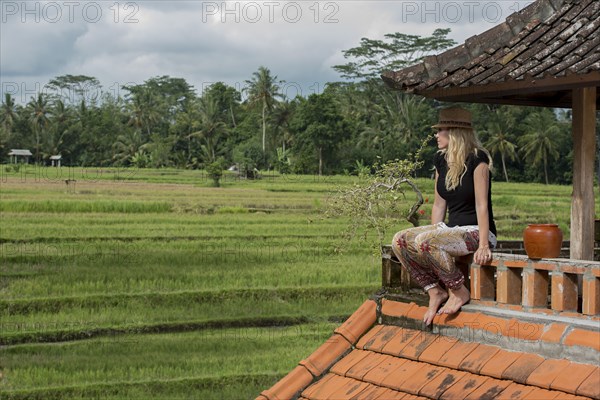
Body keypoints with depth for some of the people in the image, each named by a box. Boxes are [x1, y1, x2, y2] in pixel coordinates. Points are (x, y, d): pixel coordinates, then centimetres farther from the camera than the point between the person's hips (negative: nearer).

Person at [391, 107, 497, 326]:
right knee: (400, 240, -13)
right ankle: (435, 290, -5)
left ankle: (459, 292, -15)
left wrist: (483, 245, -21)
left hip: (476, 231, -8)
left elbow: (481, 205, -17)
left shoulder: (477, 159, -13)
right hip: (451, 228, 8)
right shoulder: (441, 160, 10)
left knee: (425, 241, -33)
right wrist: (434, 234, 9)